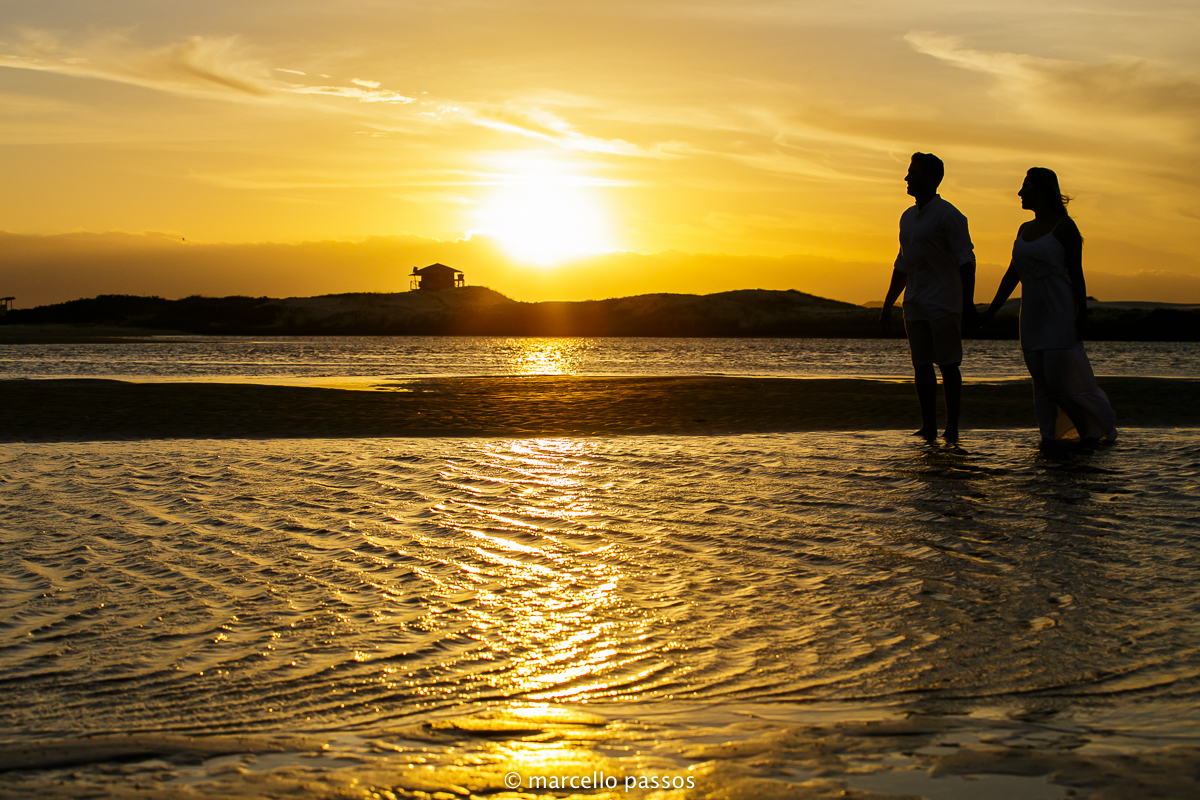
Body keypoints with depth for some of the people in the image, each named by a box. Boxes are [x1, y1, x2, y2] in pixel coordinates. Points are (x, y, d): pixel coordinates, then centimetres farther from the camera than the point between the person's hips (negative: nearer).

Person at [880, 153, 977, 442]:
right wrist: (887, 306, 21)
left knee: (947, 364, -4)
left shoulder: (948, 215, -8)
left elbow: (966, 261, -12)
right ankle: (928, 427, 10)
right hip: (914, 306, 7)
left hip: (943, 305, -7)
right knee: (921, 365, 6)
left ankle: (952, 429, 0)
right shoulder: (908, 217, 16)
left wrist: (968, 303, -19)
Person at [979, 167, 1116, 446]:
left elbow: (1076, 274, -8)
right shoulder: (1025, 229, 13)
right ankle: (1051, 435, 9)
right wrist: (990, 312, 13)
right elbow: (1012, 274, 15)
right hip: (1032, 315, 7)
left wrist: (1081, 319, -12)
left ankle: (1101, 424, 9)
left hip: (1060, 313, -7)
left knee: (1062, 376, -8)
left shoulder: (1064, 226, -7)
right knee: (1042, 380, 5)